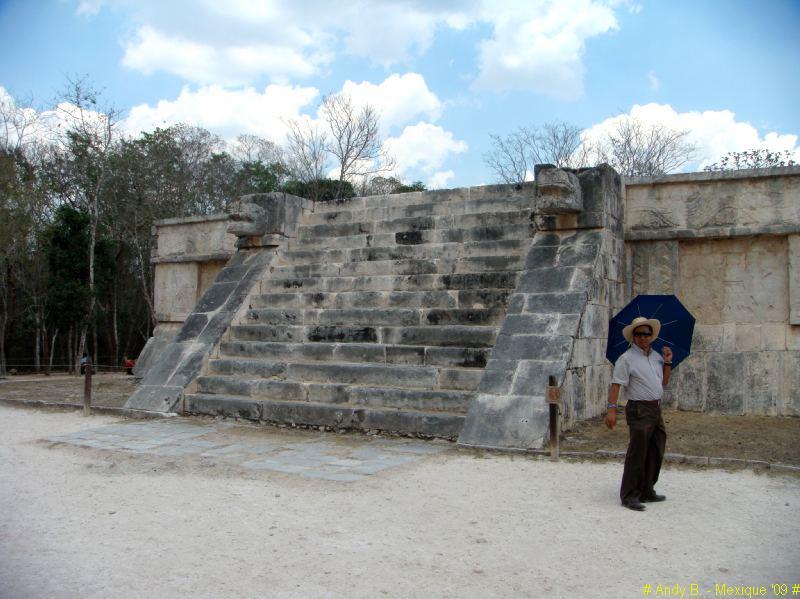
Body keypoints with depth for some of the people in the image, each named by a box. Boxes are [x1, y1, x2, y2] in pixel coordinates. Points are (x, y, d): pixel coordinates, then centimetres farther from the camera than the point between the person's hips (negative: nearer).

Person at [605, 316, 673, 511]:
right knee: (637, 454, -6)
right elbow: (616, 385, -15)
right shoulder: (627, 359, -8)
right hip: (639, 410, -8)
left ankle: (646, 491, 26)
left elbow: (663, 383, 20)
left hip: (656, 409, 8)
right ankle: (629, 495, 2)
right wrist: (612, 409, -24)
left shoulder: (656, 356, 14)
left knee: (656, 453, 13)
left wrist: (667, 363, 9)